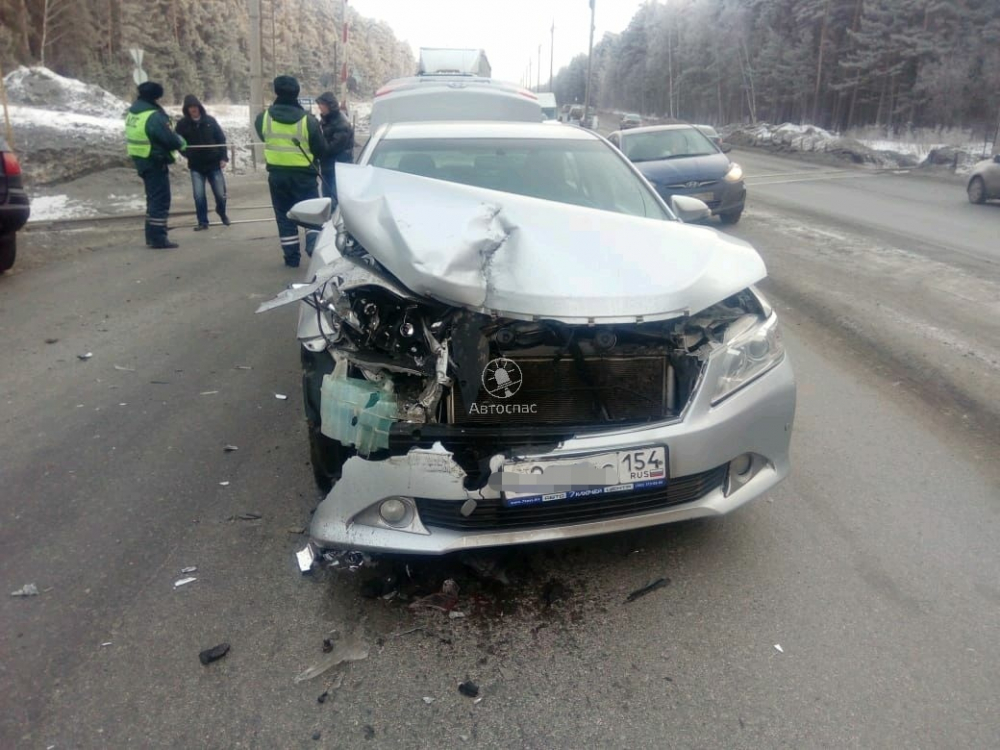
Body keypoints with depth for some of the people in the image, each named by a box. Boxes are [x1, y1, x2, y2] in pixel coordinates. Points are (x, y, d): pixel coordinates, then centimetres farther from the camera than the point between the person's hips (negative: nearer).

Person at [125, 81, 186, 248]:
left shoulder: (132, 112, 9)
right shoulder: (154, 116, -20)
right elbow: (170, 139, -22)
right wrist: (181, 142, 0)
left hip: (140, 159, 9)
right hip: (155, 161, -9)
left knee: (153, 198, 18)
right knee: (161, 199, -5)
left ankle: (152, 236, 23)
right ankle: (158, 238, -7)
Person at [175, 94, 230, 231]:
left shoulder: (210, 120, -1)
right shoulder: (183, 124, -2)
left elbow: (221, 139, 3)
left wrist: (223, 157, -4)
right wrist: (187, 153, -14)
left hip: (214, 163, 0)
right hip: (196, 166, 0)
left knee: (220, 194, 4)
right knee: (199, 196, -2)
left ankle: (222, 212, 34)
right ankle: (203, 222, 12)